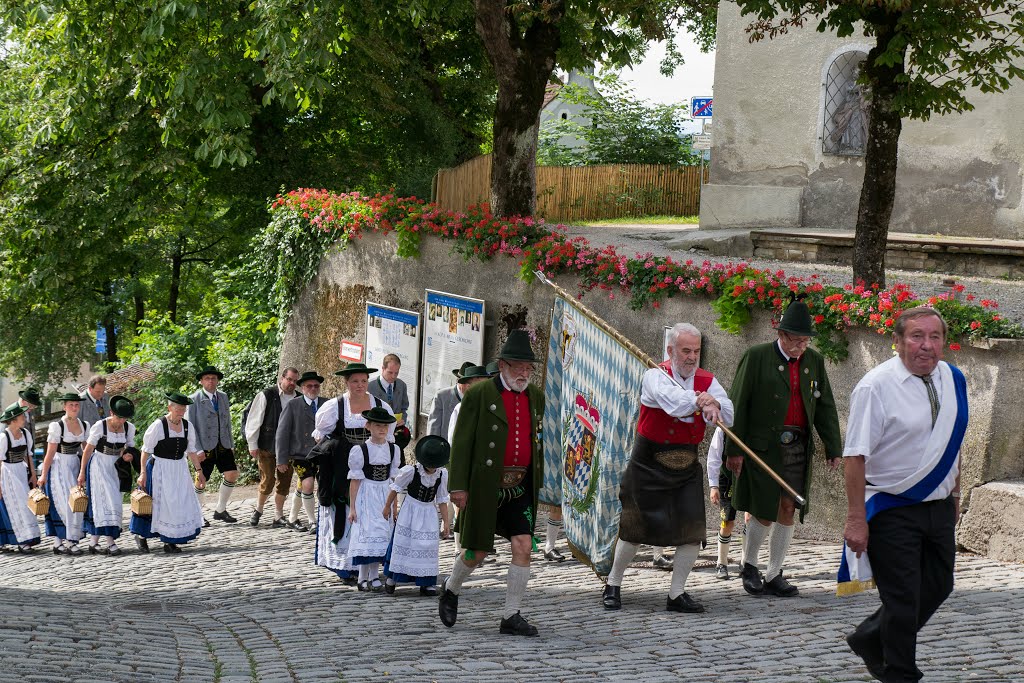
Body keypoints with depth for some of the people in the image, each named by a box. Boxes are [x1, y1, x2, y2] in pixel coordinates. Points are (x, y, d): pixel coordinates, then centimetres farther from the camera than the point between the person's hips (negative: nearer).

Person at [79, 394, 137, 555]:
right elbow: (88, 450, -8)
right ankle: (110, 542, -16)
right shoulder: (100, 426, -15)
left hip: (115, 467, 5)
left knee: (113, 502, 2)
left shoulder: (129, 428, -1)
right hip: (99, 465, -5)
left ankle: (94, 542, 8)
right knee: (106, 500, -13)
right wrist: (82, 472, -5)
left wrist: (127, 456, -14)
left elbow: (130, 448, 11)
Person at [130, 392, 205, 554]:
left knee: (181, 503, -1)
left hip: (179, 469, 5)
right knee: (161, 503, -3)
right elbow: (146, 450, -9)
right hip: (159, 468, -5)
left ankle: (170, 542, 8)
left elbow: (192, 451, 12)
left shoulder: (188, 426, 3)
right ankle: (141, 535, 17)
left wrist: (199, 470, 10)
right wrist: (143, 472, -12)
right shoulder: (158, 425, -13)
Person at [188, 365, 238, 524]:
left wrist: (231, 444, 14)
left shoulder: (223, 397, 12)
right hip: (205, 447, -5)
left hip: (223, 445, 5)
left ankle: (220, 510, 11)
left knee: (232, 474, -4)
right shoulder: (194, 400, -6)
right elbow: (191, 426, -8)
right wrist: (198, 450, -14)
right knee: (202, 481, -1)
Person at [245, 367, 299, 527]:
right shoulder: (266, 396, -5)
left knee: (284, 483, 6)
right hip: (267, 448, -4)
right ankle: (258, 510, 20)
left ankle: (279, 516, 17)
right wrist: (252, 444, -5)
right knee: (268, 482, -3)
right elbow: (254, 419, -3)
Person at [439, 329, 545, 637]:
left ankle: (511, 617, 0)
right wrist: (458, 486, -12)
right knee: (478, 550, 4)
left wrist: (536, 482, 16)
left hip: (520, 488, 4)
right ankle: (451, 590, 34)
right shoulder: (479, 395, -6)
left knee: (523, 545, -8)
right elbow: (462, 442, -7)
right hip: (484, 487, -4)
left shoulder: (535, 396, 10)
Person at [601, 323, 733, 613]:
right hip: (649, 466, -4)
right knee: (635, 527, 3)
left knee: (693, 528, -6)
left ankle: (677, 594, 8)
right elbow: (670, 397, -35)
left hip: (687, 466, 4)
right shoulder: (655, 376, -12)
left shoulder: (707, 381, 1)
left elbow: (729, 417, -14)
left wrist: (715, 406, -36)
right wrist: (699, 401, -50)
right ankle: (613, 585, 24)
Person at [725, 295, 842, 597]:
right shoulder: (756, 357, -4)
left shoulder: (814, 361, 11)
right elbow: (738, 405, -5)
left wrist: (833, 447, 10)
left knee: (788, 512, 4)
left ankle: (774, 576, 14)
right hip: (763, 446, -5)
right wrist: (734, 449, -9)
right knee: (764, 513, -4)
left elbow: (825, 406, 15)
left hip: (799, 447, 5)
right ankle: (749, 567, 19)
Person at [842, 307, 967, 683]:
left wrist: (955, 495, 19)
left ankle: (870, 639, 35)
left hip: (939, 507, 7)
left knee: (938, 587, 15)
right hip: (892, 509, -7)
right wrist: (856, 519, -22)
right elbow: (855, 456, -19)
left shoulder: (953, 379, 3)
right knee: (903, 599, -1)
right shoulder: (876, 386, -17)